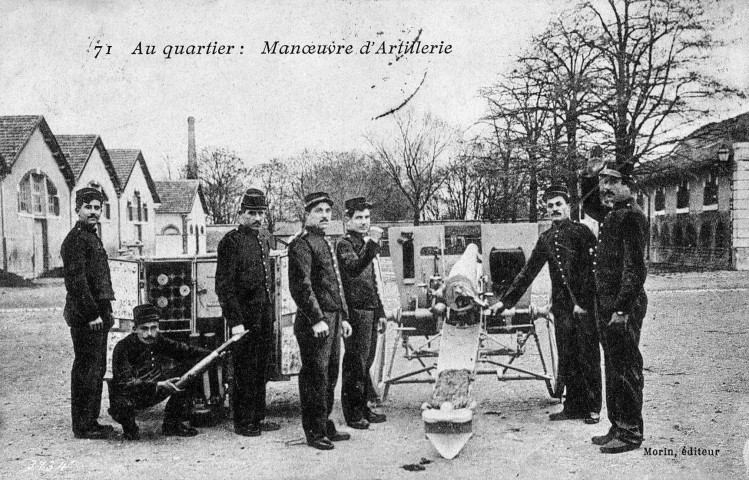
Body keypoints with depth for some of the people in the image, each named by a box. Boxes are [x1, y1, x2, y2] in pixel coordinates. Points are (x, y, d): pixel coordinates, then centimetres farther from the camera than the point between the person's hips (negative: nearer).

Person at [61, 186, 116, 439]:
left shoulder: (92, 237, 18)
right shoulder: (75, 240, -13)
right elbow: (76, 281, -20)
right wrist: (92, 314, -20)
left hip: (98, 314, 10)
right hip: (85, 317, -10)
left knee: (97, 369, 14)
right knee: (86, 370, -3)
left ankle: (91, 421, 23)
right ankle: (83, 427, 5)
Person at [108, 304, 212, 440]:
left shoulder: (158, 340, -6)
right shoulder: (123, 348, -22)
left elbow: (185, 351, 1)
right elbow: (125, 382, -30)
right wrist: (157, 385, -41)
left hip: (154, 393, 6)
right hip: (130, 396, -5)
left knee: (187, 368, -10)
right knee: (121, 405, -41)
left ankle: (172, 424, -1)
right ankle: (129, 427, 0)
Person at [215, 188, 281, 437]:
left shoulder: (267, 238, 12)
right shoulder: (231, 241, -10)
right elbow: (224, 285, -14)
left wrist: (271, 310, 16)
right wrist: (235, 321, -18)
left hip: (266, 314, 7)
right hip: (244, 315, -7)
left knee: (262, 369, 13)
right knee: (245, 370, 2)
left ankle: (258, 417, 25)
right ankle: (243, 422, 14)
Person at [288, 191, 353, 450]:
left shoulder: (326, 243, 19)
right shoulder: (302, 244, -9)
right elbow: (301, 286, -17)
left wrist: (343, 317, 20)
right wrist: (317, 319, -21)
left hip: (333, 319, 9)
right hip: (315, 322, -9)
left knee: (330, 375, 14)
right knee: (315, 376, -2)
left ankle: (325, 425, 25)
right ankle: (314, 432, 7)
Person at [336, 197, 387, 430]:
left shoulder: (367, 243, 17)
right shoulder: (345, 244, -9)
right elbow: (354, 269, -29)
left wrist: (380, 311, 20)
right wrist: (372, 245, -39)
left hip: (370, 309, 8)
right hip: (356, 310, -8)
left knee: (366, 361, 13)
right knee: (355, 363, -3)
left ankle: (363, 407, 22)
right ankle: (352, 413, 5)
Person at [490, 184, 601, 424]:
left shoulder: (582, 232, -4)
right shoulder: (546, 239, 11)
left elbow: (591, 269, -9)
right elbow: (528, 271, 14)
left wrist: (583, 302, -15)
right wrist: (505, 301, 11)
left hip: (584, 307, -5)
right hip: (561, 307, 5)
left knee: (588, 357, 2)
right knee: (567, 359, 7)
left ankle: (593, 408, 13)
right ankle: (572, 406, 17)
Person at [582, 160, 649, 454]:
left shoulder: (631, 216, -14)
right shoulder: (611, 214, 13)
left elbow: (635, 267, -20)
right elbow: (588, 206, 36)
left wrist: (622, 308, -23)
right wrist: (590, 179, 18)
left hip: (623, 306, -9)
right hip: (605, 303, 9)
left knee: (626, 369, -2)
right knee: (613, 367, 14)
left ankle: (631, 433, 8)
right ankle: (617, 427, 24)